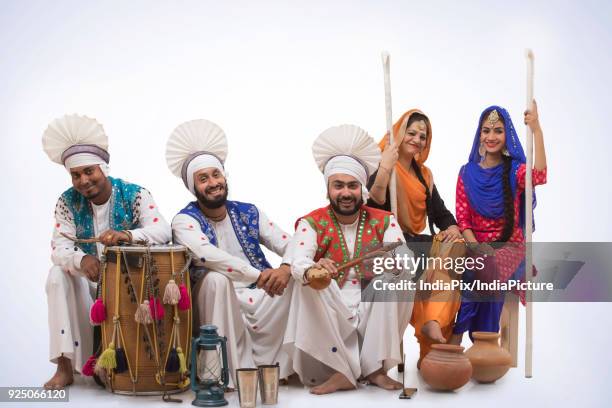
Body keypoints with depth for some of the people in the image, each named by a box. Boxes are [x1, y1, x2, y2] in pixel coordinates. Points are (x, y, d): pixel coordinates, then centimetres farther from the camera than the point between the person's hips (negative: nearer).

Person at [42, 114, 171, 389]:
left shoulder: (134, 194, -12)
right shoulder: (68, 202, -6)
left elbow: (163, 230, -27)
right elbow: (59, 248, -17)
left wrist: (128, 235, -49)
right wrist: (81, 260, -42)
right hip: (90, 278, 2)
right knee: (58, 275, -25)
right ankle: (65, 366, -22)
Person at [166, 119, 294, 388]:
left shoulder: (249, 212, 9)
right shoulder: (185, 220, -5)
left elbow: (290, 244, 2)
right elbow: (207, 255, -26)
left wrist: (286, 267, -22)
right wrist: (259, 275, -33)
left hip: (260, 298, 4)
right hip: (220, 305, -4)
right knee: (216, 279, -34)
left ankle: (266, 365, -9)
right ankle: (237, 373, -23)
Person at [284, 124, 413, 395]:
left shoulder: (383, 221, 2)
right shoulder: (312, 223, -3)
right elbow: (298, 262, -23)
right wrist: (312, 271, -47)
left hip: (372, 315, 1)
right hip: (328, 319, -1)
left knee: (401, 275, -22)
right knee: (308, 280, -28)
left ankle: (376, 367, -17)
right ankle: (340, 371, -24)